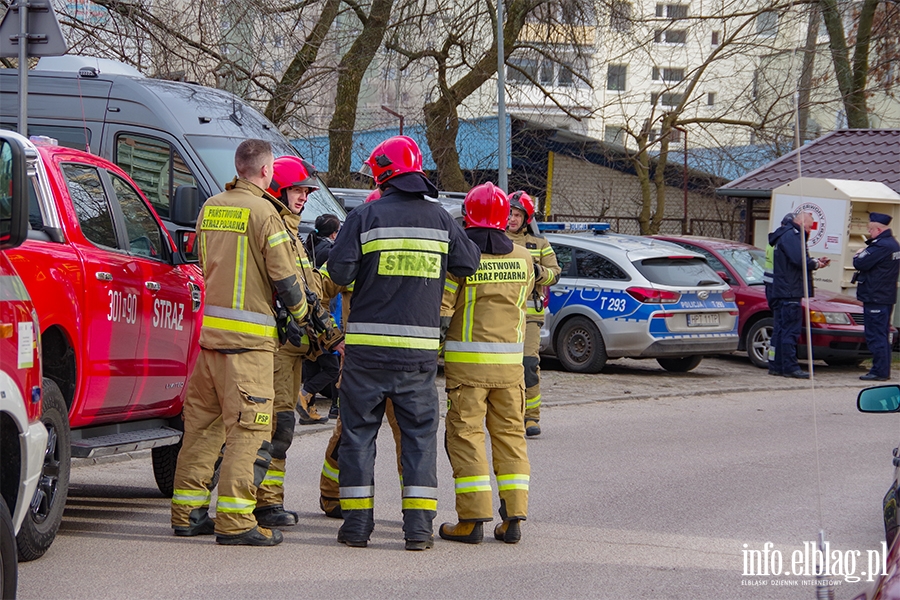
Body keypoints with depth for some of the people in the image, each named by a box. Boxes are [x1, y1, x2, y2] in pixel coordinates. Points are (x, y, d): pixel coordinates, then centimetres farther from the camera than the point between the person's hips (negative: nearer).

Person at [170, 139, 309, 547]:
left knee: (202, 422, 13)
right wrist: (299, 314, 7)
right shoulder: (263, 212, -10)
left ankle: (187, 512, 17)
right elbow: (284, 275, -10)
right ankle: (234, 520, -8)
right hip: (247, 336, -7)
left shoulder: (210, 208, 12)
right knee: (248, 428, -5)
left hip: (208, 328, 7)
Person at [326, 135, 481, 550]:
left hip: (367, 345, -2)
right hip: (420, 349, 2)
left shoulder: (366, 217, -5)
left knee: (359, 430, 7)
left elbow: (339, 271, -11)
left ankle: (357, 523, 6)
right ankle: (418, 525, 2)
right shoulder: (440, 219, 4)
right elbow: (469, 263, 11)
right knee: (419, 432, 8)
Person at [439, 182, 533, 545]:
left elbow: (440, 308, -10)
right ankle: (513, 518, 8)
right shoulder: (522, 258, 4)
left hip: (467, 360, -4)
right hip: (510, 360, 4)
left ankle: (472, 519, -3)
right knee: (510, 434, 10)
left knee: (466, 435, 0)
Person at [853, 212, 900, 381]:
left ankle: (879, 371, -9)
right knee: (883, 335, 14)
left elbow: (860, 264, -21)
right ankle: (884, 370, 18)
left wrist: (859, 255, -1)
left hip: (875, 298, -10)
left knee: (875, 336, -8)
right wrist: (865, 252, 5)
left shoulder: (881, 246, -20)